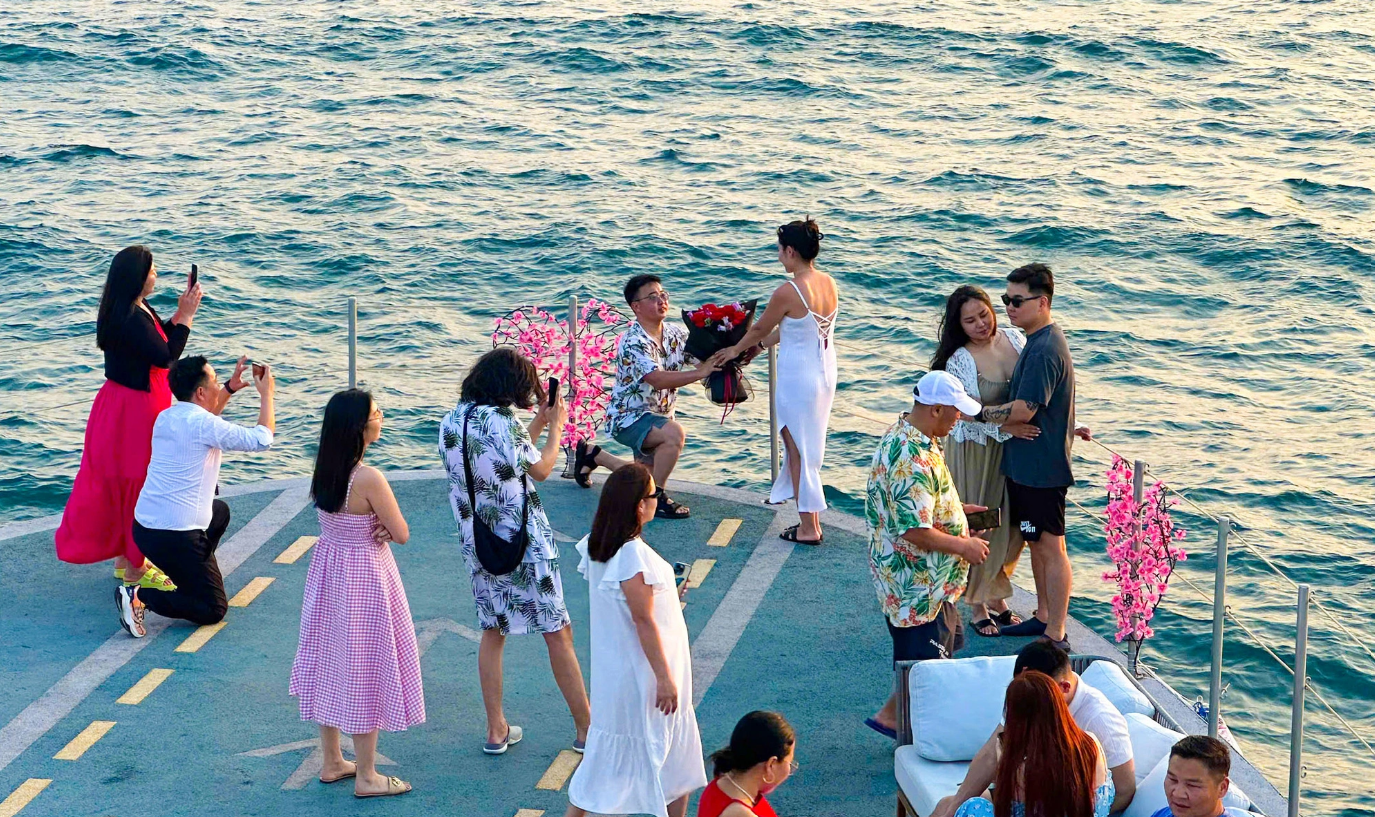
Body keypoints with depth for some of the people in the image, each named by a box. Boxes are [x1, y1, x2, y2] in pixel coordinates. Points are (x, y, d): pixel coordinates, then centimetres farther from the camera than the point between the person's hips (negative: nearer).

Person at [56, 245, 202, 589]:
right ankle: (134, 570, 12)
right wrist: (186, 315, -20)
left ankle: (125, 559, 32)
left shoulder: (140, 310, 6)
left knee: (125, 484, 19)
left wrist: (181, 312, 4)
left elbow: (161, 339, 13)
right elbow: (165, 356, -25)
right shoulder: (131, 319, -26)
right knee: (137, 483, 1)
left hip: (127, 403, 10)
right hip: (134, 410, -10)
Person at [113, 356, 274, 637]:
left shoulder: (166, 417, 8)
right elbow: (261, 440, -12)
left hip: (143, 527, 9)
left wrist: (232, 387, 24)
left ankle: (188, 578, 25)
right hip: (176, 537, -9)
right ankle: (140, 596, -13)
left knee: (220, 511, 33)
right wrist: (266, 394, 1)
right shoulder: (205, 426, -17)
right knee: (214, 609, 3)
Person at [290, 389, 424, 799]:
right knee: (365, 672, 4)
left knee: (331, 664, 18)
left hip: (329, 569, 8)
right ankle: (366, 777, 14)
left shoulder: (323, 472, -3)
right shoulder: (369, 478, -26)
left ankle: (331, 762, 30)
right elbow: (402, 534, -17)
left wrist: (371, 527, -8)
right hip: (365, 579, -8)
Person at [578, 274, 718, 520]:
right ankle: (656, 497, -18)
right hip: (628, 417, -8)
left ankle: (591, 454, 44)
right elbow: (658, 380, -39)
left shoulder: (677, 333, -4)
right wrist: (701, 373, -45)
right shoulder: (633, 342, -27)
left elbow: (701, 360, -8)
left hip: (656, 416, 8)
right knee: (674, 432, -35)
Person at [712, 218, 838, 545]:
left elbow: (761, 328, -6)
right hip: (825, 373, 7)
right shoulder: (829, 283, 0)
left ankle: (809, 527, 9)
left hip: (797, 377, -7)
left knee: (799, 449, 4)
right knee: (805, 444, 21)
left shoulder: (788, 292, -22)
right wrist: (758, 345, 22)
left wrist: (735, 350, 13)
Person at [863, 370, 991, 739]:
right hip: (918, 581, -11)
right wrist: (964, 546, -17)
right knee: (925, 659, 3)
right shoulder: (915, 461, -30)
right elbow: (915, 531, -30)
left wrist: (955, 509, 13)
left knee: (943, 644, 22)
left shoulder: (900, 433, 4)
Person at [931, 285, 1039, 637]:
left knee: (1012, 528, 13)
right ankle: (978, 608, 19)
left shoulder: (1014, 339, -2)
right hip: (976, 453, -5)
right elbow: (968, 414, -20)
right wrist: (1007, 427, -31)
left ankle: (997, 599, 30)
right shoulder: (959, 361, -17)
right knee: (980, 529, 4)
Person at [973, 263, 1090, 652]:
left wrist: (977, 413, -16)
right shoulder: (1040, 340, 11)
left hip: (1041, 468, -10)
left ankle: (1056, 636, 3)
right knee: (1036, 543, 20)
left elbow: (1023, 410, -25)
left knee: (1051, 547, -3)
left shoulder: (1045, 350, -23)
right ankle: (1044, 617, 33)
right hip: (1027, 463, 10)